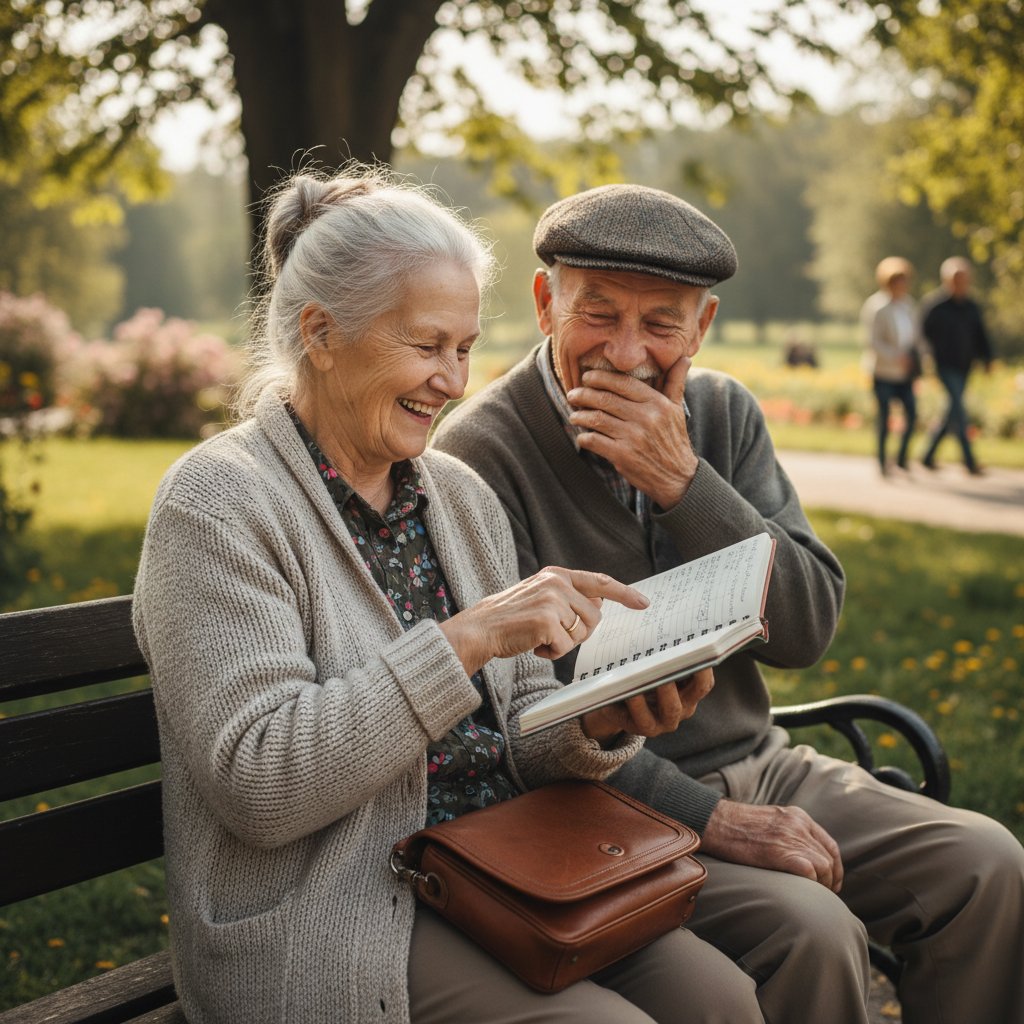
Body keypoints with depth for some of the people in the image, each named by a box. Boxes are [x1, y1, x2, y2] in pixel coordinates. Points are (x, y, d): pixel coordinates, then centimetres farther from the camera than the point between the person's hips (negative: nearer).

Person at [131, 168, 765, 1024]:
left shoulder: (462, 495, 8)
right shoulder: (217, 505, -12)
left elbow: (515, 736, 9)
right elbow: (255, 783, -22)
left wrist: (601, 726, -14)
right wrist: (467, 639, -28)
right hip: (332, 920, -6)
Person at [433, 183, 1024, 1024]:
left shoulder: (724, 413, 3)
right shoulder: (481, 452, -14)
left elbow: (808, 631, -6)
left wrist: (682, 482, -19)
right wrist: (703, 816, -21)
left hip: (754, 766, 6)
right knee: (809, 930, -26)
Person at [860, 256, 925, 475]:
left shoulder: (908, 305, 9)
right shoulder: (878, 308, -12)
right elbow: (871, 341, -16)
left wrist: (914, 358, 10)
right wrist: (896, 357, -21)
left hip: (904, 372, 6)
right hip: (884, 372, -6)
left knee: (912, 413, -2)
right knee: (884, 416, -1)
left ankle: (902, 457, 14)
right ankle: (882, 461, 12)